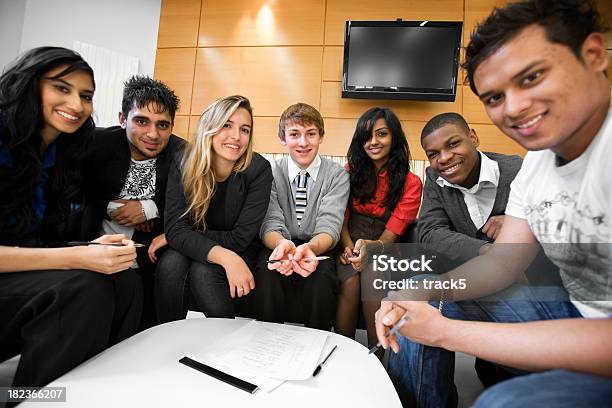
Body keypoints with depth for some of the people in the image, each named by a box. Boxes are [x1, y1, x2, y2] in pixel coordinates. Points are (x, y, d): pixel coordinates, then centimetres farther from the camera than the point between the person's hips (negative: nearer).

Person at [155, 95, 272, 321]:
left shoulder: (258, 169, -19)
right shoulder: (183, 167, -12)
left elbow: (239, 239, -20)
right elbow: (176, 229, -21)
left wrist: (181, 235, -15)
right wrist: (224, 256, -37)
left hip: (240, 252, -2)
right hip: (193, 251, 2)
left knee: (203, 272, -29)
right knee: (171, 264, -27)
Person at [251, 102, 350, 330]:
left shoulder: (336, 175, -1)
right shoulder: (271, 173, 1)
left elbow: (329, 226, -12)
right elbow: (270, 223, -9)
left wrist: (310, 248, -36)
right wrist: (281, 244, -34)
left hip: (318, 250, 0)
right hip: (280, 246, 1)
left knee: (321, 277, -32)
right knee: (267, 273, -31)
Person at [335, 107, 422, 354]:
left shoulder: (410, 183, 2)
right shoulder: (350, 172, 8)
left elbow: (392, 233, -6)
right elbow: (341, 218, 3)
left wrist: (370, 247, -28)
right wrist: (349, 247, -17)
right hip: (350, 245, 1)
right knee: (350, 281, -29)